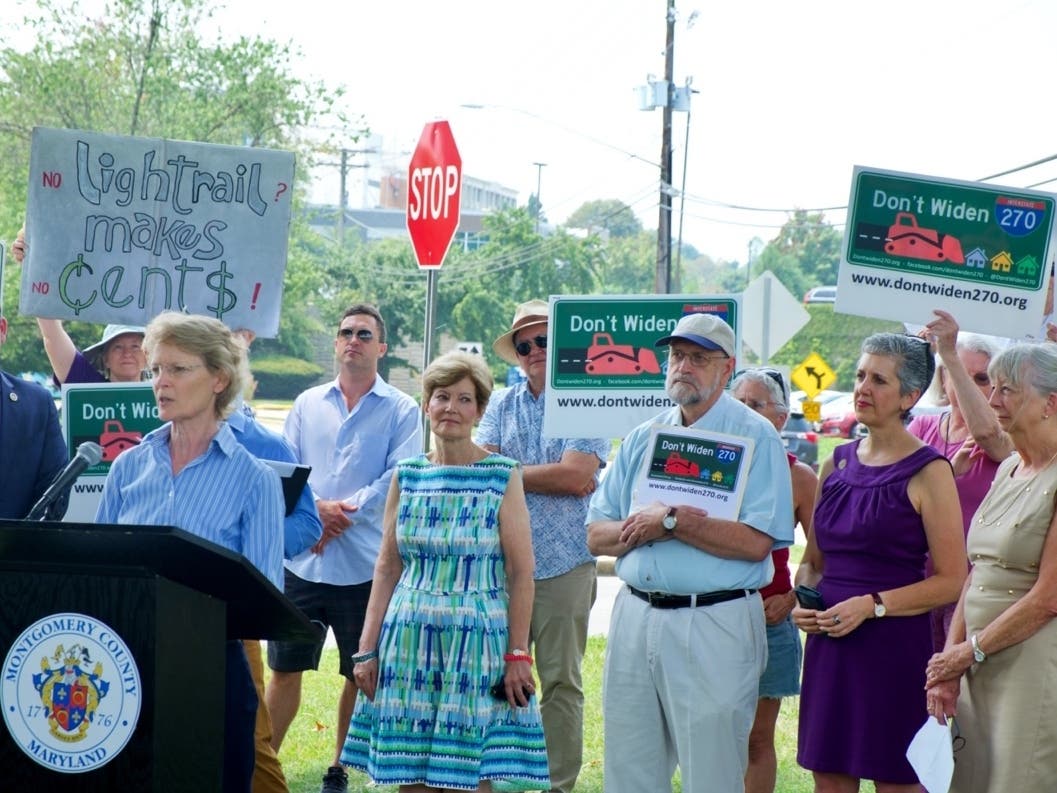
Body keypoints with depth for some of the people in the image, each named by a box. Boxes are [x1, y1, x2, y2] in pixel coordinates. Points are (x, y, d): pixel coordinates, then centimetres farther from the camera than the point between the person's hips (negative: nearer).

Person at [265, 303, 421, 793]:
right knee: (285, 668, 4)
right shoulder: (307, 404, 12)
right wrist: (316, 506, -12)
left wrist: (343, 513, -16)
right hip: (302, 559, 2)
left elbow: (397, 477, -9)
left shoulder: (401, 410, 2)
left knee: (360, 674, 6)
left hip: (364, 564, -2)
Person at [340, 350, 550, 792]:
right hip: (410, 640, 3)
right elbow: (387, 567, 10)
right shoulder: (407, 477, 8)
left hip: (477, 641, -3)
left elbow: (521, 573, -4)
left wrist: (517, 654, -10)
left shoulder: (501, 478, -2)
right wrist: (367, 649, 6)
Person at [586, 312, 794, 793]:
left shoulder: (755, 438, -4)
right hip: (635, 619, 6)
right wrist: (641, 529, -10)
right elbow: (597, 536, 10)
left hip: (715, 625, -5)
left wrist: (671, 521, -15)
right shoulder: (643, 439, 14)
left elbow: (756, 541, -16)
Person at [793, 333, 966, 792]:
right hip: (828, 644, 6)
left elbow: (951, 580, -11)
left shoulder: (928, 471, -6)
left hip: (895, 646, -6)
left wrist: (872, 605, -18)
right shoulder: (838, 463, 12)